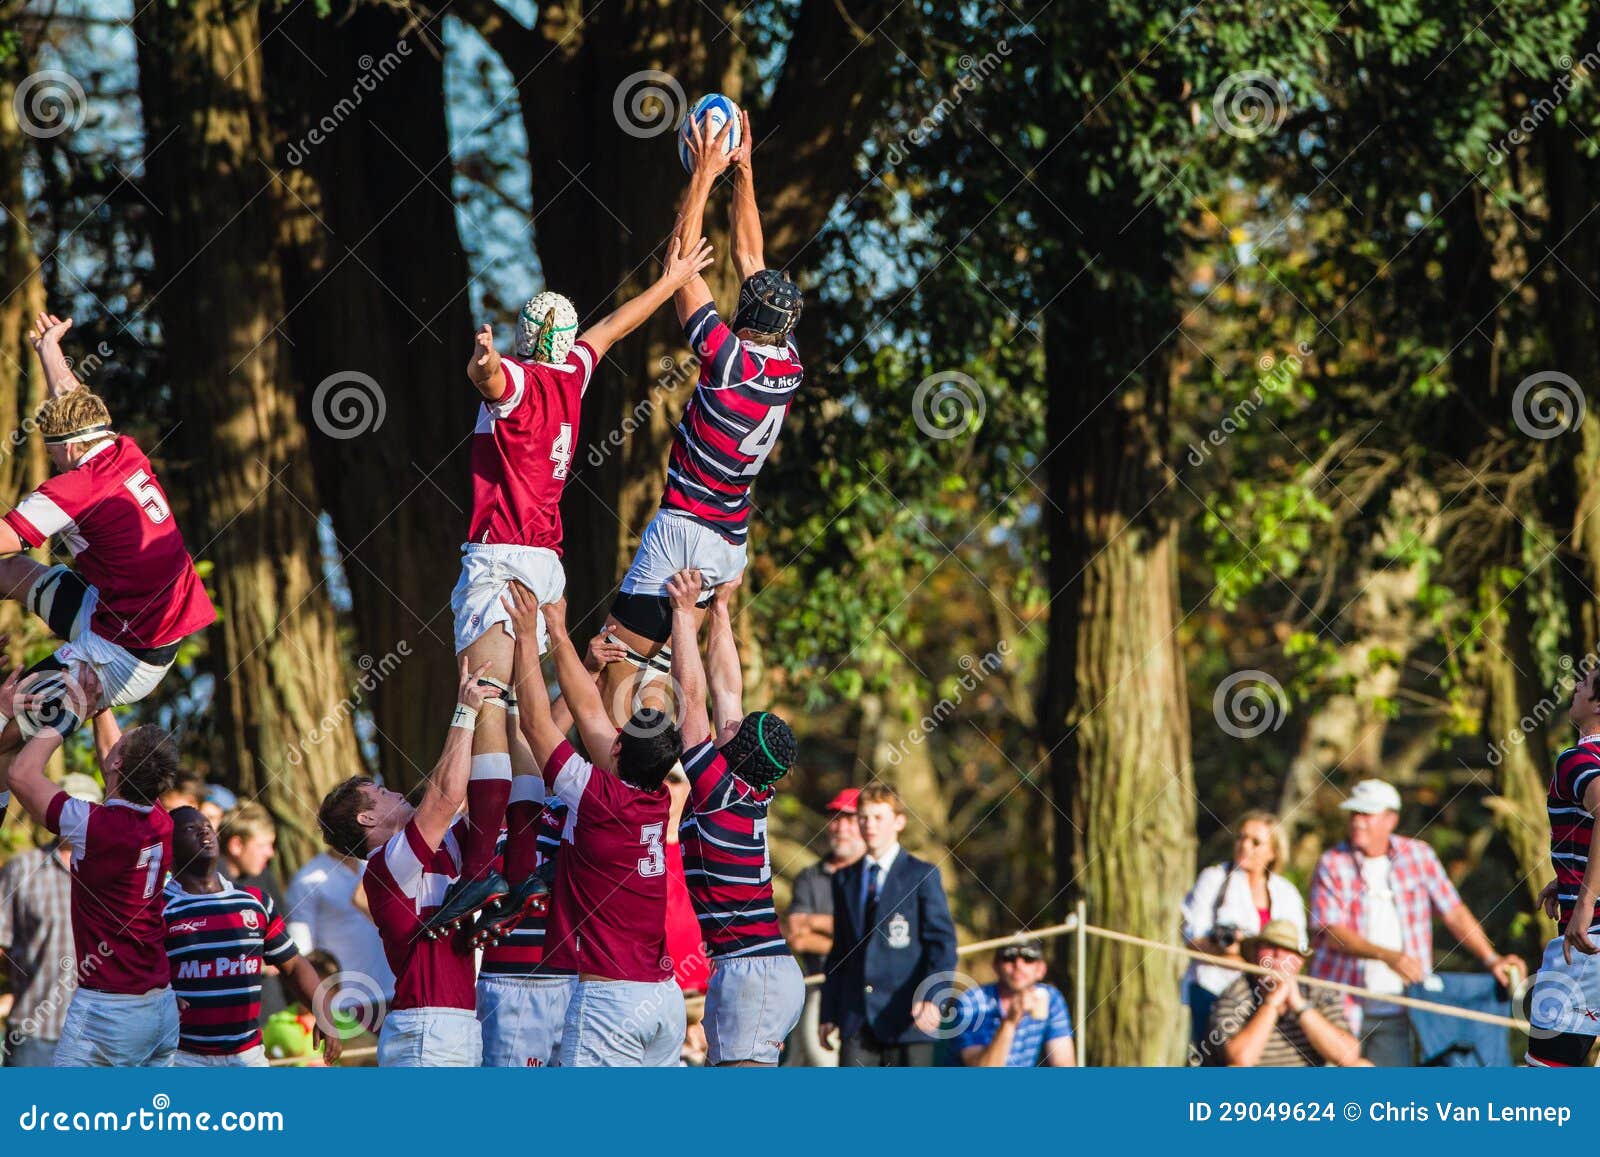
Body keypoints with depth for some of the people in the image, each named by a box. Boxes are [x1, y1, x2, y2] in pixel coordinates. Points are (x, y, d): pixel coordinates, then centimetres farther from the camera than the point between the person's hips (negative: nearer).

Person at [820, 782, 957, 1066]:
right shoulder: (845, 880, 16)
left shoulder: (922, 876, 1)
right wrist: (829, 1013, 15)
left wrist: (932, 996, -23)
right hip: (857, 1022, 4)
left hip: (906, 1018, -4)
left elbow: (942, 942, -7)